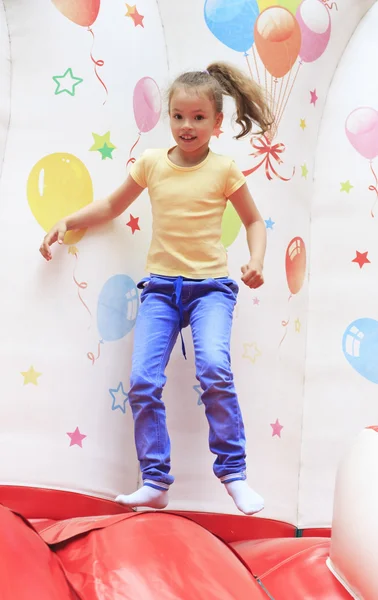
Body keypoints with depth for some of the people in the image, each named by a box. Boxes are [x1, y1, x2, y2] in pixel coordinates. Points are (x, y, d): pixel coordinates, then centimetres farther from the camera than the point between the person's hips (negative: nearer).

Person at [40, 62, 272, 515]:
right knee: (143, 381, -11)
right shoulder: (152, 163, 7)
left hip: (210, 284, -2)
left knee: (214, 368, -25)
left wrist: (256, 261, -4)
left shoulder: (223, 169, 2)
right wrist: (66, 222, 13)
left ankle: (234, 473, -9)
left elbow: (253, 221, 12)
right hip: (160, 285, 3)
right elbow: (112, 206, 20)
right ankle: (155, 482, 2)